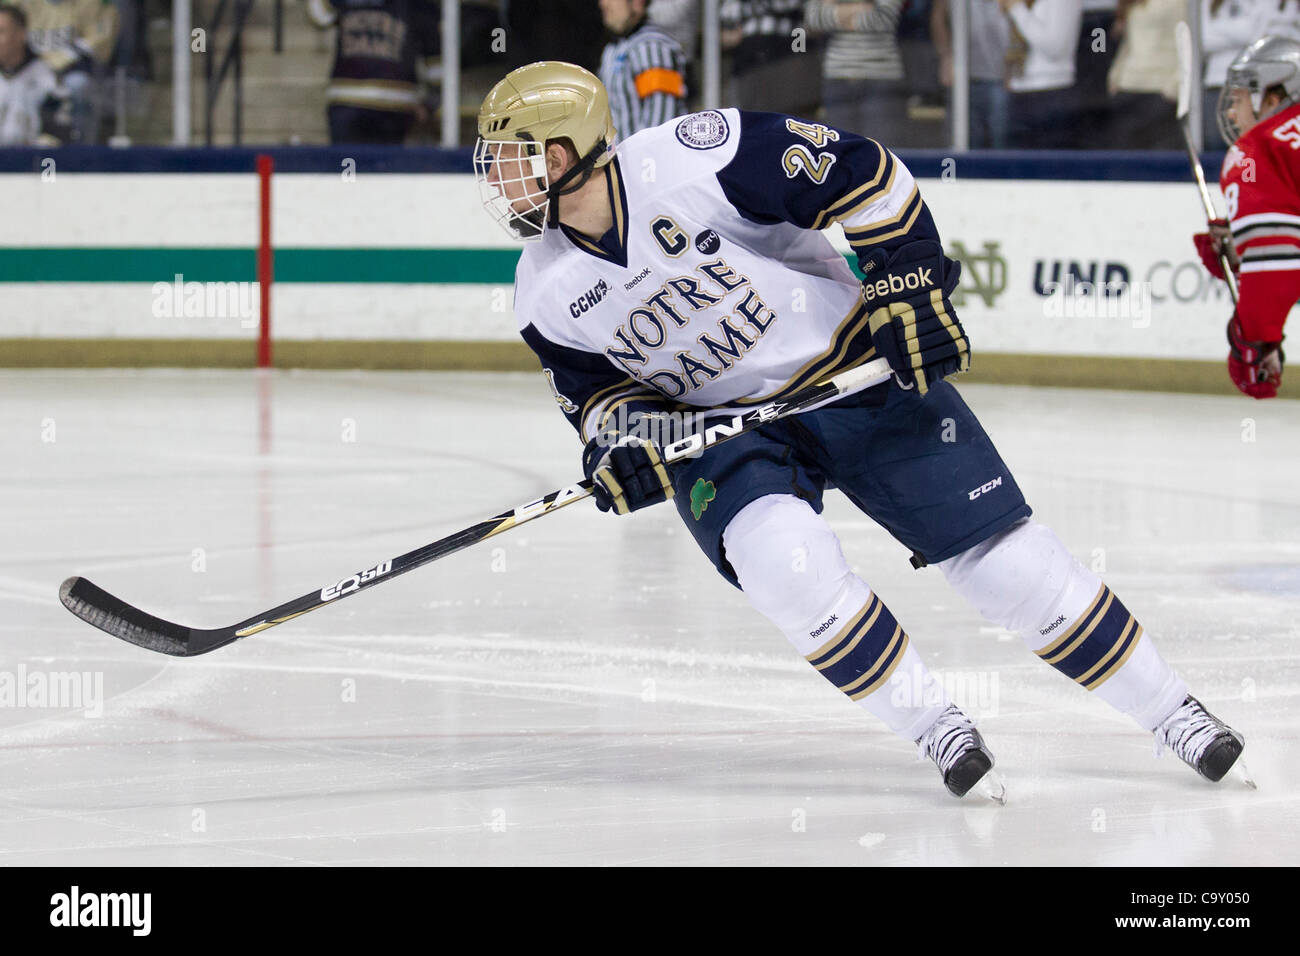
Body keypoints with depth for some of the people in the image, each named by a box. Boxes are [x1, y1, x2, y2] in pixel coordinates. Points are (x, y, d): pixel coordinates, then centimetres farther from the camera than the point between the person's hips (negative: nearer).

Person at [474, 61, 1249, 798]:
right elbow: (595, 383, 6)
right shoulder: (548, 294, -8)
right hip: (721, 427, 3)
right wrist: (618, 429, -15)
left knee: (1000, 556, -7)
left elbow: (858, 173, -18)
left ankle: (1172, 711, 8)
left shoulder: (697, 158, -25)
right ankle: (937, 730, -12)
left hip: (855, 371, -3)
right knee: (783, 559, -28)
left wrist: (910, 285, -18)